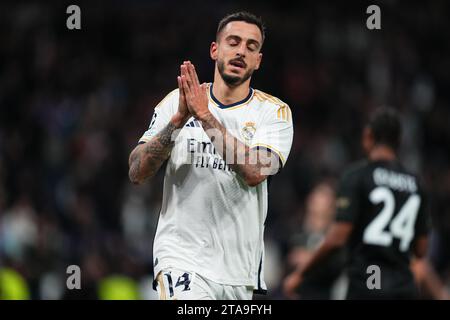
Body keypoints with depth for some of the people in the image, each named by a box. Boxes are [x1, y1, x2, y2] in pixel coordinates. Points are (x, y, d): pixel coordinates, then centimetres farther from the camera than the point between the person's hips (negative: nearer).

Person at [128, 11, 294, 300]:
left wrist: (204, 115, -20)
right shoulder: (177, 101, 5)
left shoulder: (274, 111, 2)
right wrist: (178, 119, -16)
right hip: (181, 257, -2)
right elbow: (137, 173, -3)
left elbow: (254, 172, -17)